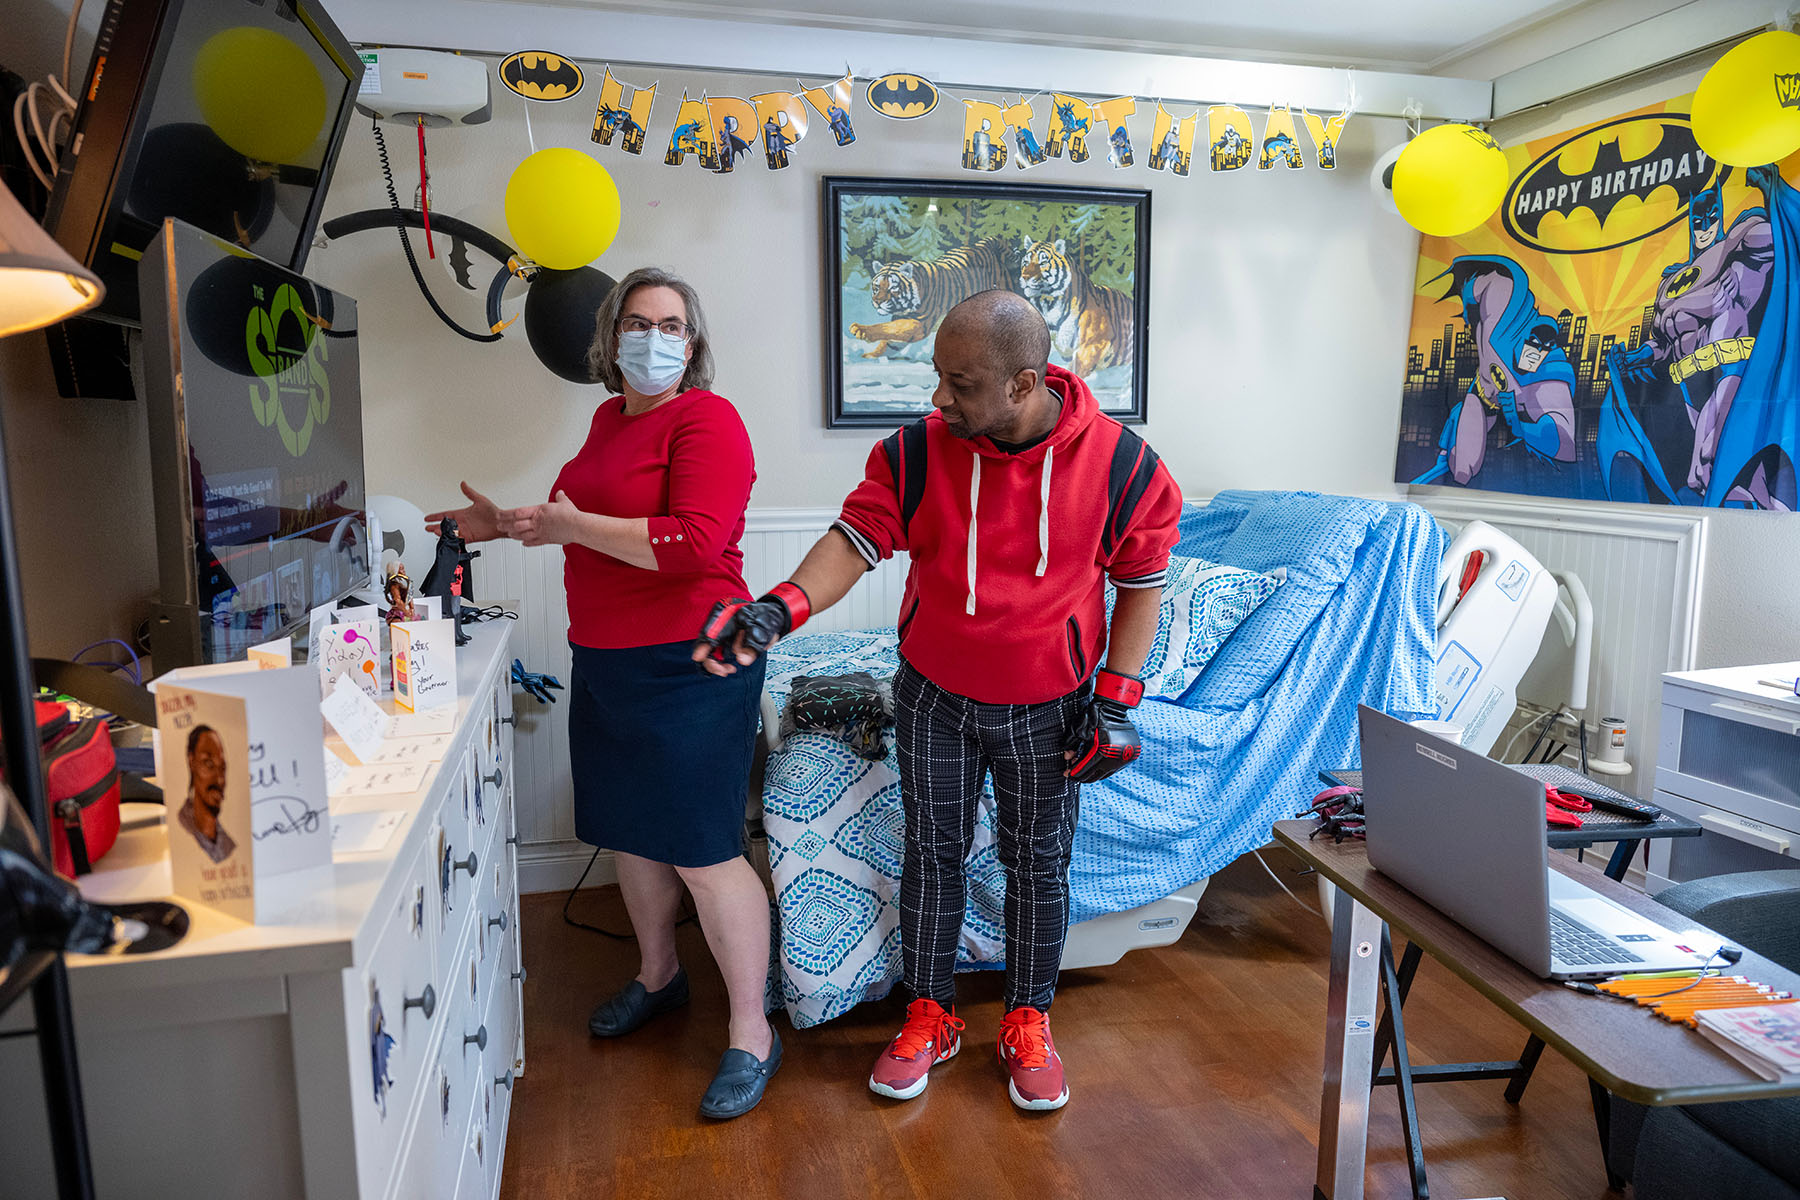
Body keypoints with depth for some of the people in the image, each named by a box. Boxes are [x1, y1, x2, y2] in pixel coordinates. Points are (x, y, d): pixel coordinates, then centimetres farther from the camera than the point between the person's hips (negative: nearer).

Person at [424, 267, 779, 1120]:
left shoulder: (706, 419, -14)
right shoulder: (609, 418, 13)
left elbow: (694, 542, -27)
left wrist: (572, 526, -18)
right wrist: (512, 525, 19)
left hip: (686, 666, -9)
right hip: (603, 660, 9)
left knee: (702, 851, -4)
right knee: (628, 832, 20)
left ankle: (751, 1034, 11)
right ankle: (657, 974, 42)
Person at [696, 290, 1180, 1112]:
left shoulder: (1119, 464, -16)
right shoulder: (917, 452, -14)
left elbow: (1141, 582, -6)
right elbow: (856, 538, -17)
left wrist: (1114, 697, -9)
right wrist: (780, 607, -35)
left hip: (1048, 709, -1)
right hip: (935, 700, 1)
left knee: (1038, 864, 13)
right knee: (932, 853, 14)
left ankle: (1028, 1023, 35)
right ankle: (929, 1016, 35)